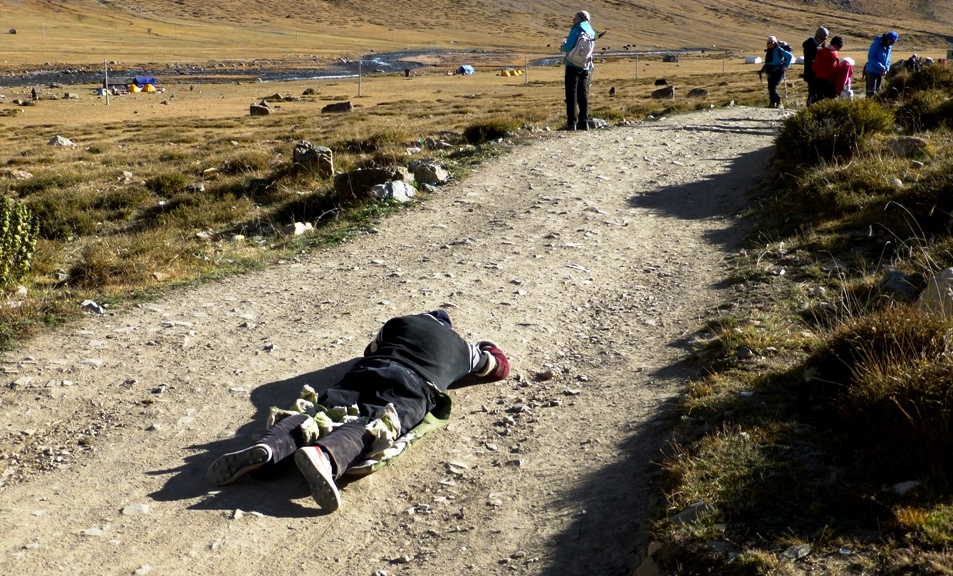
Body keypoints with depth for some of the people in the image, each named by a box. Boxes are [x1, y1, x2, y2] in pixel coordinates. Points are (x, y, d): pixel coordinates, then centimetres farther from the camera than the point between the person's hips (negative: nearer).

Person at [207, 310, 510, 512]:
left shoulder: (399, 322, 38)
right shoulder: (462, 346, 37)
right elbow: (500, 368, 52)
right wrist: (488, 349, 71)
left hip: (366, 372, 3)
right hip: (413, 387, -2)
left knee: (314, 411, -14)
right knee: (371, 426, -29)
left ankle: (266, 448, -46)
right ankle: (323, 455, -63)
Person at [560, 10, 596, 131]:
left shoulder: (576, 30, -10)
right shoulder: (592, 33, 10)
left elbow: (568, 46, -17)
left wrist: (563, 47, 7)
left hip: (573, 66, -6)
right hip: (586, 67, 6)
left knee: (571, 94, -3)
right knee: (583, 94, 9)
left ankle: (572, 122, -6)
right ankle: (584, 122, 8)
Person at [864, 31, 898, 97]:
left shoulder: (889, 47, 7)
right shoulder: (877, 44, -15)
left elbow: (888, 59, 16)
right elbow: (870, 57, -19)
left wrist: (886, 69, -2)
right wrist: (880, 66, -23)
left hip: (880, 72, 8)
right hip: (872, 71, -8)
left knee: (878, 90, 13)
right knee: (871, 91, -10)